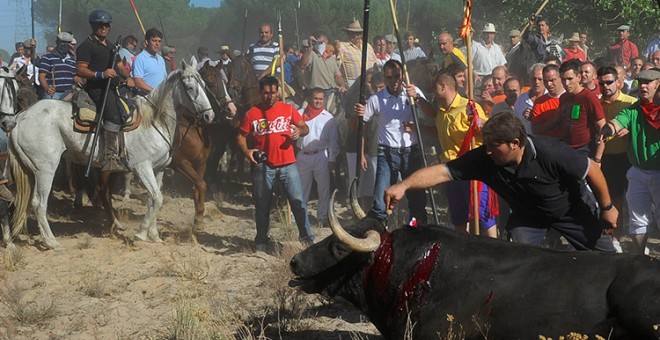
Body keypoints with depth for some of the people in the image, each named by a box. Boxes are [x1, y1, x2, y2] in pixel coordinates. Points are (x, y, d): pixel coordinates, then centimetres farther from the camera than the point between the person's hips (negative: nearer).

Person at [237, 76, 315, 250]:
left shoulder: (288, 109, 2)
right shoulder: (252, 114, 0)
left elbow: (305, 127, 7)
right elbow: (241, 136, 6)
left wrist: (300, 131, -16)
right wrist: (246, 151, -12)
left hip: (287, 163, 0)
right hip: (263, 165, 0)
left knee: (298, 200, -4)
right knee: (262, 204, 10)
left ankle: (306, 236, 6)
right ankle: (262, 239, 23)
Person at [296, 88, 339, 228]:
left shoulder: (328, 118, 4)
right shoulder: (300, 114, 5)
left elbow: (334, 140, 4)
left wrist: (332, 159, -1)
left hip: (321, 156, -1)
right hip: (303, 156, 1)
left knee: (324, 188, 1)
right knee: (301, 187, 9)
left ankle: (323, 217, 9)